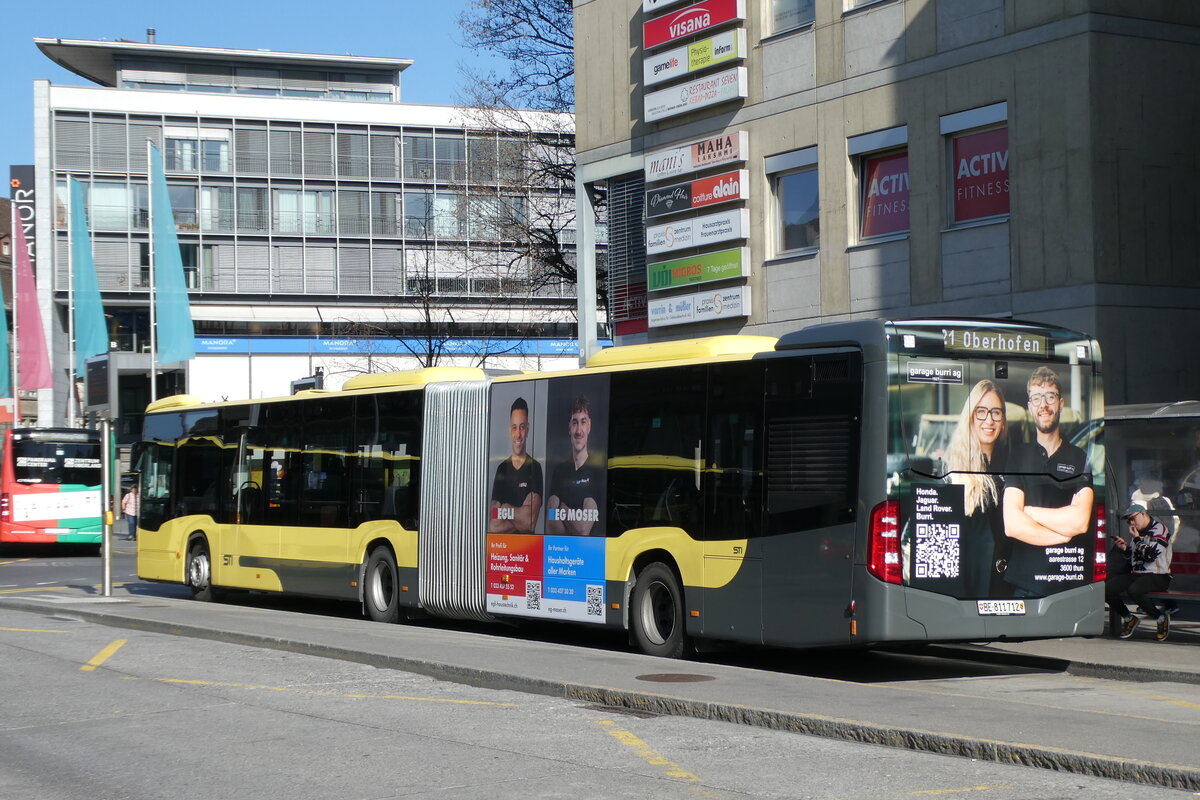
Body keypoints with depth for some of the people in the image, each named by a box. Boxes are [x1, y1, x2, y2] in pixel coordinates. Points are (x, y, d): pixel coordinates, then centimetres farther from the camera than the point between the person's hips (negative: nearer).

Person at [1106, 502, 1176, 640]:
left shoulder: (1160, 530, -7)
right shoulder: (1137, 532, 19)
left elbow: (1150, 555, -19)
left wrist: (1137, 539, -10)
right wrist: (1125, 547, 10)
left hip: (1158, 576, -8)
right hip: (1136, 574, 8)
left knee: (1134, 590, -38)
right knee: (1107, 588, -14)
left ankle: (1161, 618, -15)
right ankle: (1128, 619, 6)